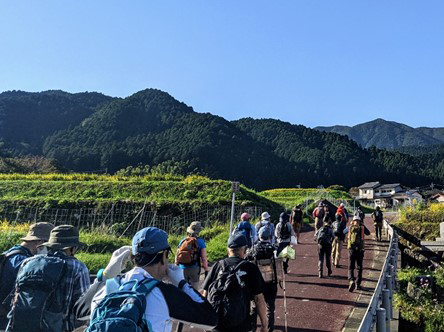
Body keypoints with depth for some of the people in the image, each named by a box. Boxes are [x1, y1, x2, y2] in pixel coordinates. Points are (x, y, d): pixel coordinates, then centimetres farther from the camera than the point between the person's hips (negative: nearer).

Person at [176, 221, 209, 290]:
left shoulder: (182, 241, 5)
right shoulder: (200, 242, -7)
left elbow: (177, 257, 9)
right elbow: (204, 258, -11)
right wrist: (206, 270, -4)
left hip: (182, 268, 4)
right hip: (194, 268, -4)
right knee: (194, 289, 4)